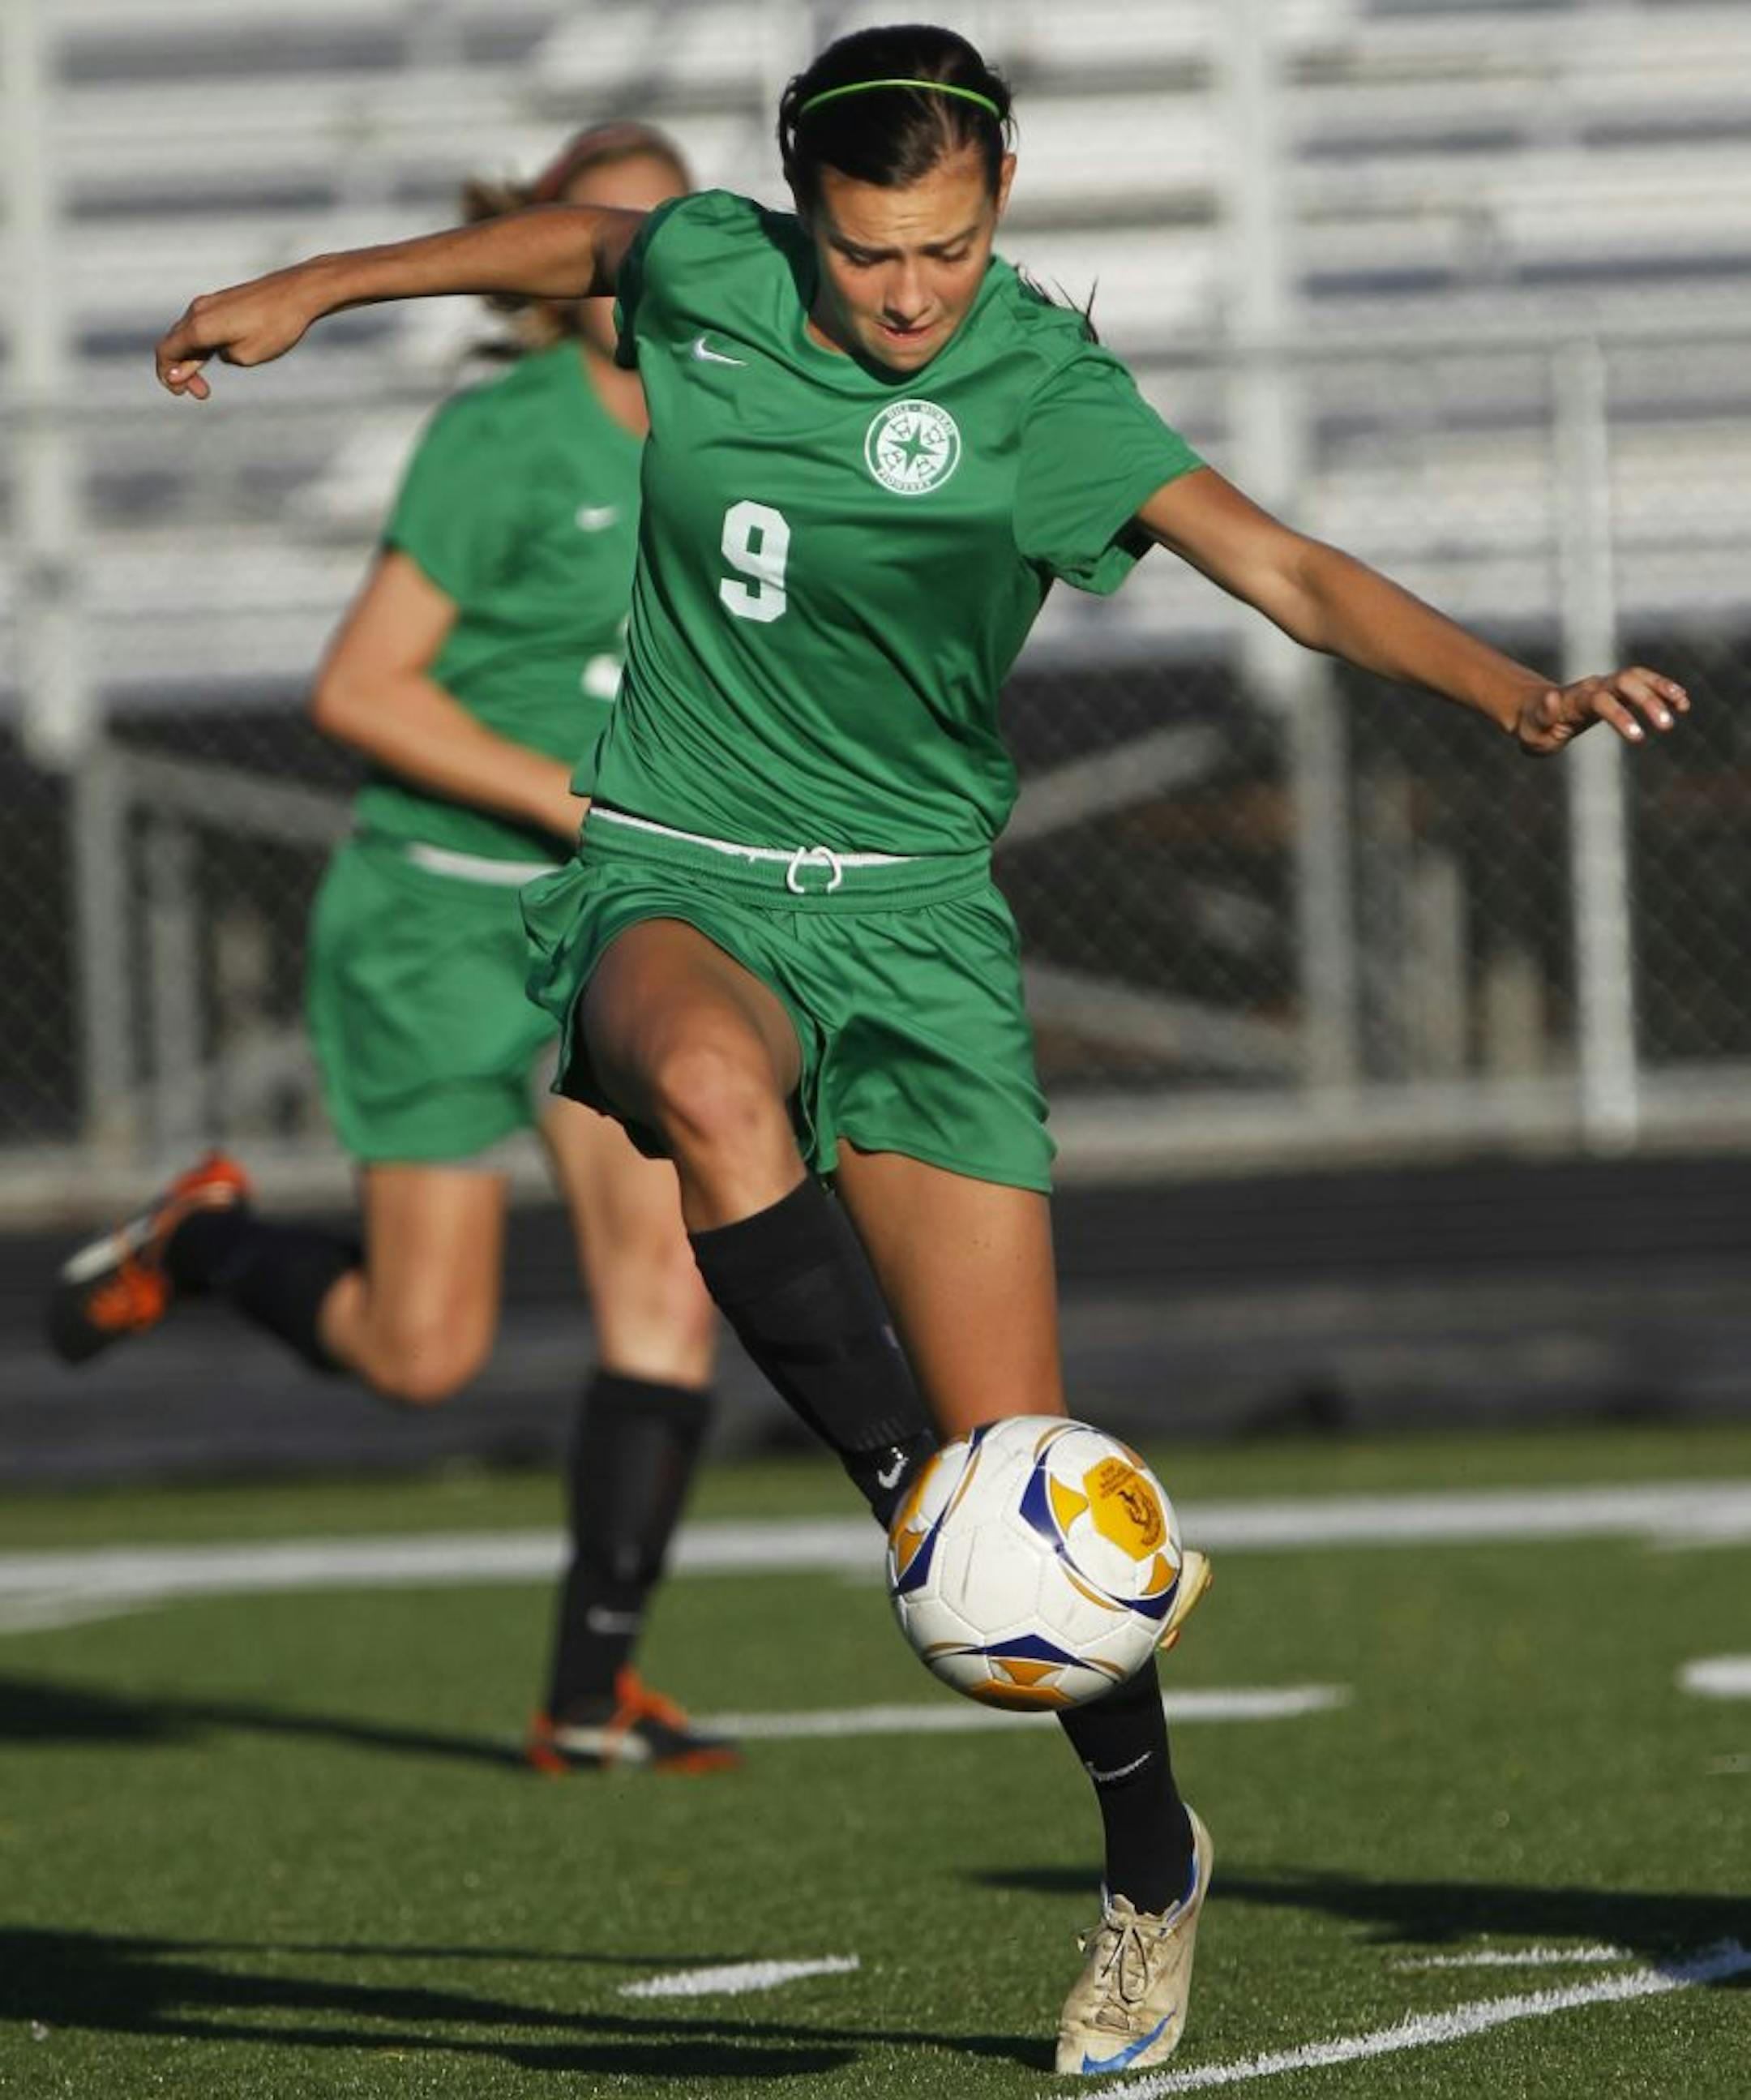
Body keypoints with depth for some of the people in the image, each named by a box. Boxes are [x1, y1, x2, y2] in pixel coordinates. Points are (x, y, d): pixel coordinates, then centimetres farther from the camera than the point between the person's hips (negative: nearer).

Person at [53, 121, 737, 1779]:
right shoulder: (501, 440, -15)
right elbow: (358, 690, -18)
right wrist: (583, 806, -22)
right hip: (435, 915, -6)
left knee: (667, 1291, -10)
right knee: (422, 1353, -2)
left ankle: (591, 1696, -4)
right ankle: (205, 1244, 29)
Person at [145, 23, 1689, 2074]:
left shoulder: (1044, 392, -11)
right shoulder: (703, 271, -2)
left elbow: (1286, 568, -20)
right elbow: (589, 240, 21)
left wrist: (1515, 691, -34)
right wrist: (313, 289, 30)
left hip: (912, 912, -1)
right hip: (673, 885, 1)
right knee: (713, 1087, -40)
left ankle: (1150, 1862, 17)